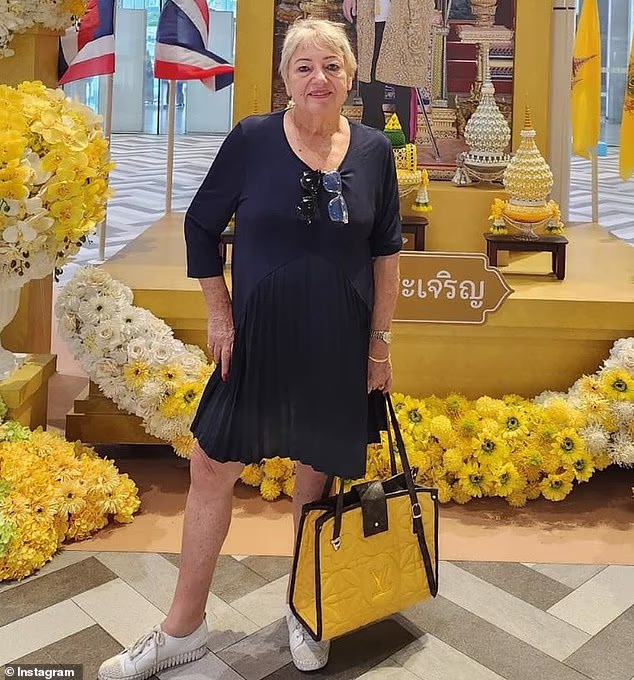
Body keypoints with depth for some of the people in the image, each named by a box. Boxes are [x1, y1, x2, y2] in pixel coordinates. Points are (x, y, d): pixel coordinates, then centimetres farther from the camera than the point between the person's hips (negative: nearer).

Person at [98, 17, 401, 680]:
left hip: (338, 346, 1)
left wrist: (380, 340, 4)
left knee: (316, 474, 13)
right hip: (258, 338, -1)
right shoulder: (252, 139, -7)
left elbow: (385, 251, 6)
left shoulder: (373, 150, -1)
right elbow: (201, 226, 2)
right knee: (212, 471, 3)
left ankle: (304, 611, 35)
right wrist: (220, 315, -2)